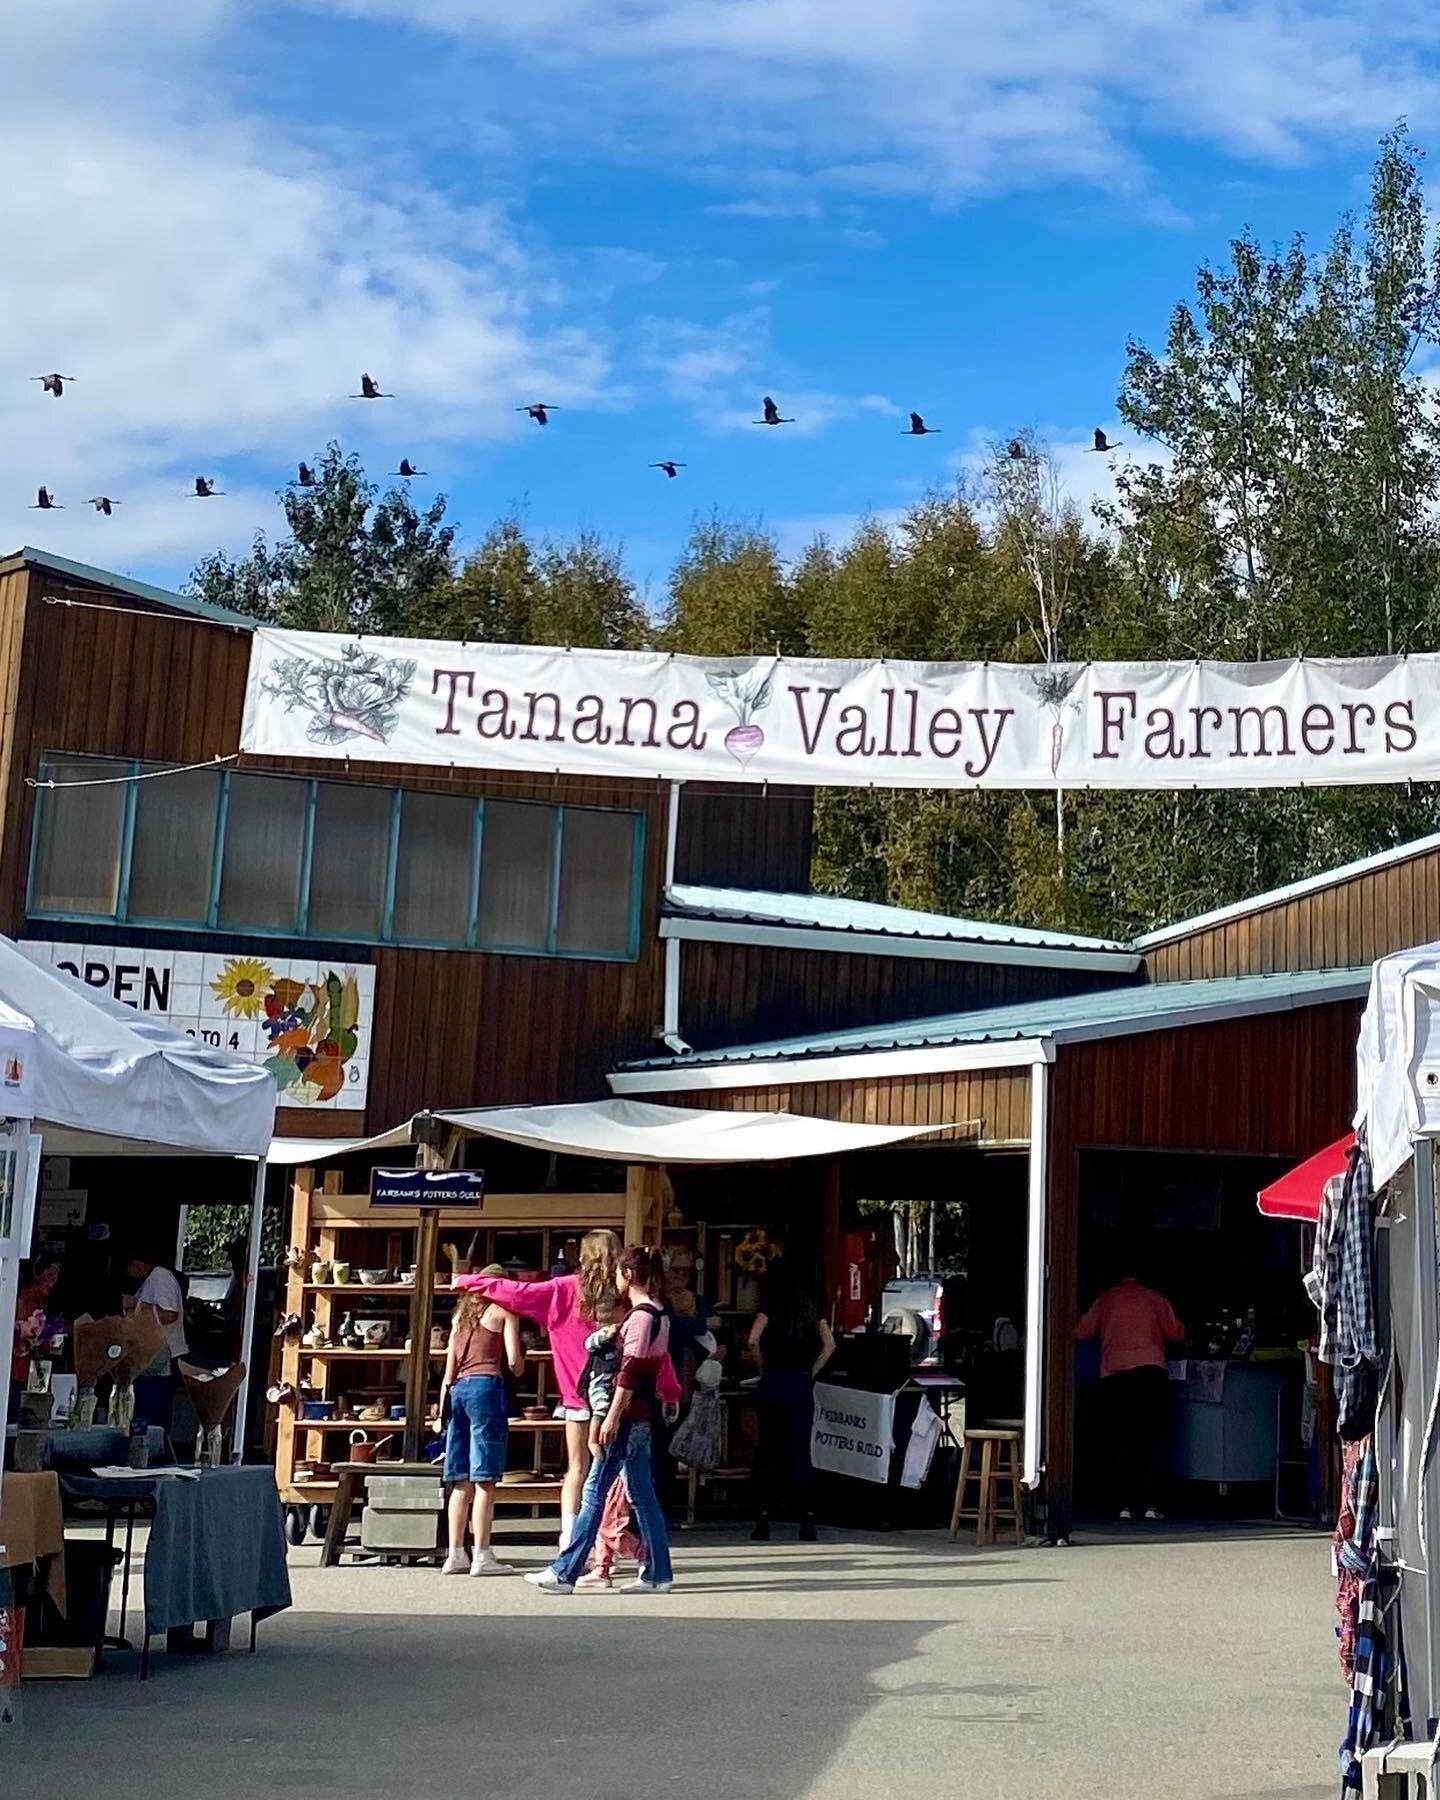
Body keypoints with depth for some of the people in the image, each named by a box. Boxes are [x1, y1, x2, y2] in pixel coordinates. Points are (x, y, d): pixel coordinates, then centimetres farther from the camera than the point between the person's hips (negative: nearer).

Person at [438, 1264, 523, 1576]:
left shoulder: (462, 1316, 23)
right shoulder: (503, 1310, 6)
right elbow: (514, 1361, -3)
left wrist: (442, 1410, 20)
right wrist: (519, 1371, 18)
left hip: (458, 1389, 6)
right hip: (487, 1387, -6)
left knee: (462, 1481, 8)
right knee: (485, 1480, -6)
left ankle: (455, 1555, 7)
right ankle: (482, 1556, -7)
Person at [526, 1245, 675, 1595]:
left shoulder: (640, 1315, -14)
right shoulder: (658, 1314, 14)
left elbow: (630, 1371, -19)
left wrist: (612, 1417, -19)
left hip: (629, 1413, -9)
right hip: (644, 1413, 9)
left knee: (596, 1490, -6)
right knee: (642, 1493, 10)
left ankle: (564, 1572, -4)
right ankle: (657, 1573, 10)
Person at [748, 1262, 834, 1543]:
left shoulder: (771, 1306, -2)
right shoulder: (811, 1307, 9)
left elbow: (753, 1341, -14)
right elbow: (829, 1345, 3)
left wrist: (763, 1368, 0)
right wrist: (811, 1372, 7)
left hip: (774, 1382, -3)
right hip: (803, 1384, 3)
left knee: (768, 1451, 5)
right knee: (800, 1452, 5)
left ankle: (764, 1520, 5)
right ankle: (807, 1518, -1)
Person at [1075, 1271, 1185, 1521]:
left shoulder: (1106, 1299, 10)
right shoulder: (1154, 1298, 7)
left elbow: (1082, 1332, 9)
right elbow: (1176, 1333, 3)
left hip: (1113, 1377, 1)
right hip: (1150, 1372, -1)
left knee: (1122, 1442, 6)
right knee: (1155, 1440, 4)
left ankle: (1126, 1505, 0)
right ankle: (1151, 1504, -3)